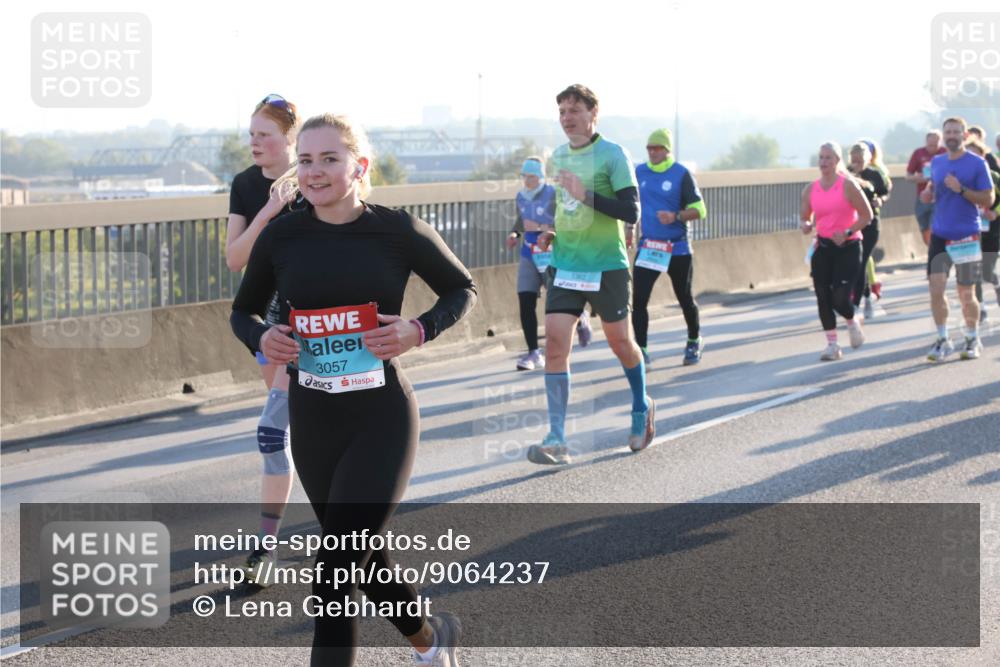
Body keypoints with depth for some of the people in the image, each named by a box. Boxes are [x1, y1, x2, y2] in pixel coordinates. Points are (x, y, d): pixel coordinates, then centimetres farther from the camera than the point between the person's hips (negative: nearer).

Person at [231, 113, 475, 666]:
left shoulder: (397, 231, -9)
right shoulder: (280, 237, -2)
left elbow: (462, 290, 6)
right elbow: (243, 311, 13)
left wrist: (419, 331, -12)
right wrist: (261, 337, -10)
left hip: (382, 419, -4)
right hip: (311, 421, 4)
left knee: (334, 575, -13)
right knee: (361, 558, 20)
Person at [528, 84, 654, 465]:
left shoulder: (612, 155, -10)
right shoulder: (559, 156, 10)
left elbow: (631, 212, -17)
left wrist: (585, 195, -24)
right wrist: (552, 235, 8)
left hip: (607, 267, -5)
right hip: (564, 266, 5)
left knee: (620, 342, 10)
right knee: (555, 342, -9)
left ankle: (642, 407, 39)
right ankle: (556, 441, -11)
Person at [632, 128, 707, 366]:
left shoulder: (681, 174, -8)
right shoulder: (639, 172, 5)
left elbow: (698, 210, -9)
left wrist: (676, 216, -26)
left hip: (677, 249, -3)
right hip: (647, 248, 3)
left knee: (685, 299, 11)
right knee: (638, 299, -11)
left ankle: (694, 341, 33)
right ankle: (641, 350, -7)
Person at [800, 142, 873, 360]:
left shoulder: (847, 185, -8)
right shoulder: (811, 189, 5)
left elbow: (866, 215, -6)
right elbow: (804, 217, 15)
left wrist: (847, 233, -18)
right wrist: (806, 225, -9)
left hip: (848, 246, -4)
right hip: (822, 246, 4)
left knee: (839, 299, -12)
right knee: (823, 298, -1)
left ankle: (853, 322, 23)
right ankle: (832, 345, 11)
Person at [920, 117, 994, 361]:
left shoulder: (977, 164, -6)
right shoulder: (936, 162, 7)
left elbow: (988, 199, -9)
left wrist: (961, 189, -21)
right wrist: (928, 193, 1)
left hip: (966, 237, -3)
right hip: (940, 234, 3)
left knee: (967, 293, 5)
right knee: (935, 288, -7)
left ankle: (973, 340, 24)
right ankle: (943, 340, 5)